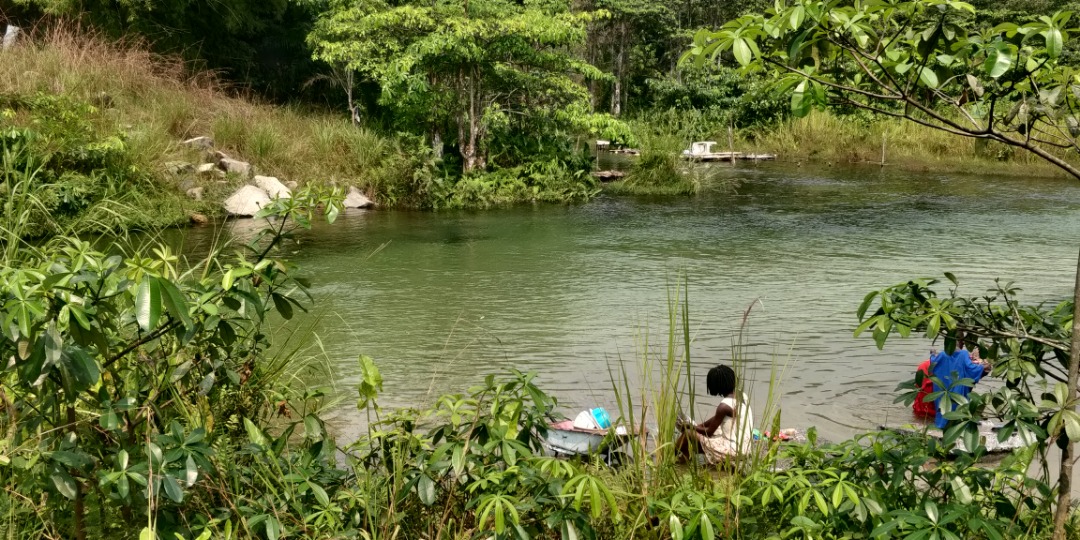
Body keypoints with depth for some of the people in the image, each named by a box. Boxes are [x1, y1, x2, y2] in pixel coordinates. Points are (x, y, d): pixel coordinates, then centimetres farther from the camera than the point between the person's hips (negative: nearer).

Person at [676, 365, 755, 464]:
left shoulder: (724, 406, -21)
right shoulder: (742, 396, 5)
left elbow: (709, 432, -9)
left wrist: (690, 426, 6)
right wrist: (698, 426, 16)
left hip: (732, 450, -9)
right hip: (744, 447, 9)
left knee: (689, 433, -1)